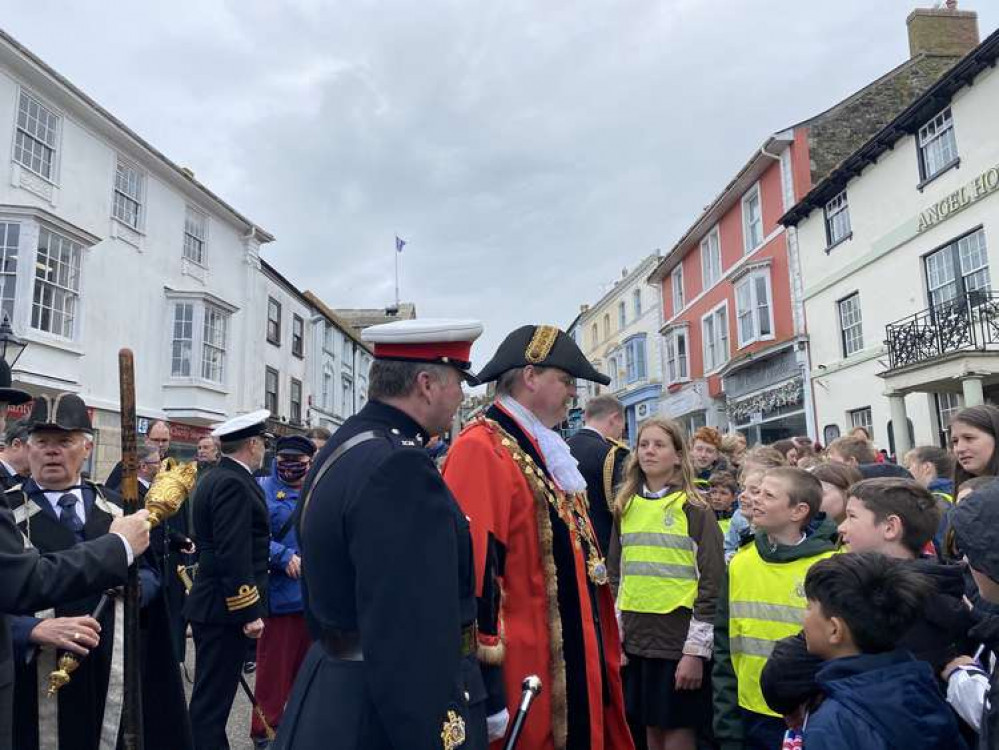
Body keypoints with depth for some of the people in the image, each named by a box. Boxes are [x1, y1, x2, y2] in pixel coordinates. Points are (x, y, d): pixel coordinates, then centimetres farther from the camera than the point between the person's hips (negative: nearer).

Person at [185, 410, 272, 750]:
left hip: (211, 603, 10)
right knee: (213, 699, 0)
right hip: (226, 609, -10)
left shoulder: (214, 478, 13)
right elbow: (234, 555, -24)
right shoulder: (234, 484, -19)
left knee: (213, 694, 19)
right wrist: (250, 612, -21)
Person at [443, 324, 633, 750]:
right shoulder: (482, 450, -18)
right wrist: (487, 661, -22)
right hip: (526, 665, -9)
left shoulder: (543, 450, 12)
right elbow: (473, 565, -24)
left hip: (570, 654, 9)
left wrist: (597, 645, 21)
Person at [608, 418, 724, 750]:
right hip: (637, 638, 4)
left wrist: (696, 649, -12)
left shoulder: (695, 510, -6)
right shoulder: (626, 507, 7)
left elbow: (711, 583, -9)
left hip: (680, 638, -4)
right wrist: (616, 634, 8)